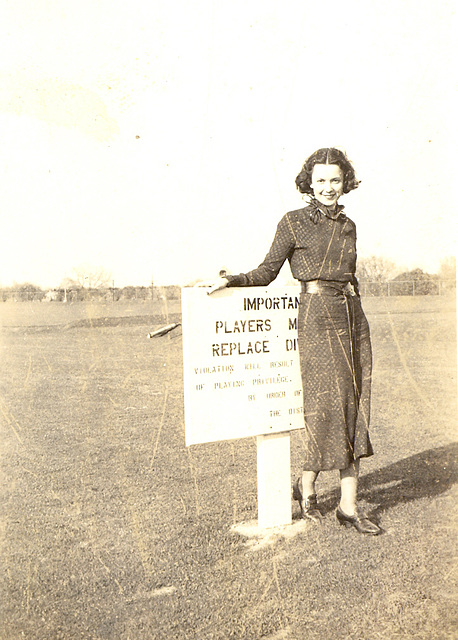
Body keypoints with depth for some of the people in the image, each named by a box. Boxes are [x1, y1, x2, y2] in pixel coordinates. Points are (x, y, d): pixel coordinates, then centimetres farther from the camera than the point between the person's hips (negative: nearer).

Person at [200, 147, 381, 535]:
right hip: (318, 318, -6)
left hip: (353, 318, 6)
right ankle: (307, 486, 17)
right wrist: (229, 281, -14)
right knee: (328, 406, -6)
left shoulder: (348, 227, 15)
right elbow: (267, 273, 0)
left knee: (354, 407, 4)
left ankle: (349, 506, 15)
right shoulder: (293, 223, -1)